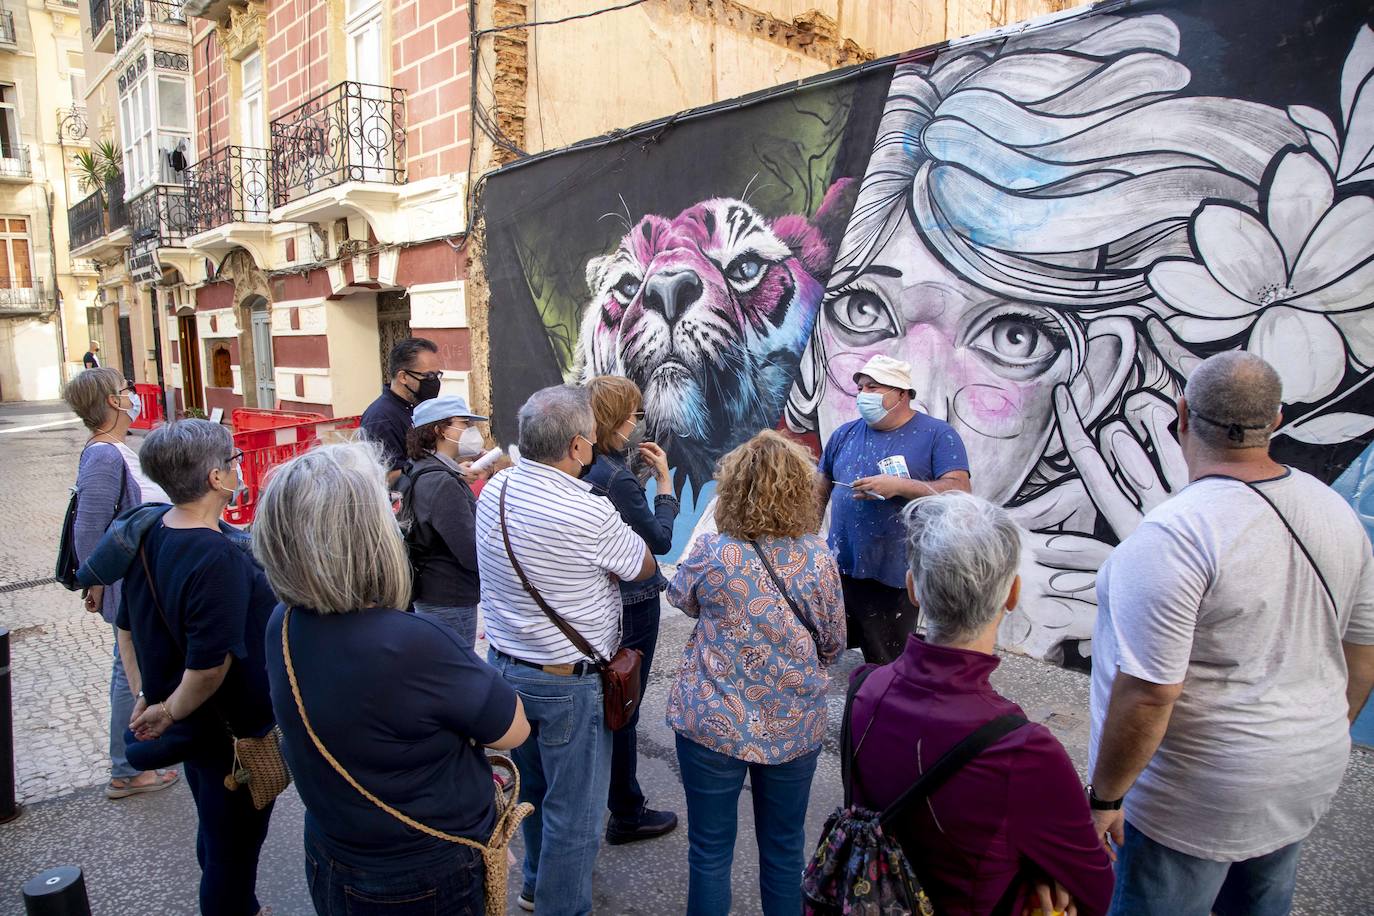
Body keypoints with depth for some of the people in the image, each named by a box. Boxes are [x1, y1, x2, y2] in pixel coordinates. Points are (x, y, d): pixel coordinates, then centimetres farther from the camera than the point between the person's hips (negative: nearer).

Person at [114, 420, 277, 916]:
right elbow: (210, 666, -32)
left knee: (214, 834, 28)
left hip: (193, 728, 9)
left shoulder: (151, 533, -3)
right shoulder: (218, 558, -31)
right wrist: (168, 714, -15)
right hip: (233, 734, -9)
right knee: (234, 851, 12)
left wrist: (145, 698, 12)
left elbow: (128, 627, 8)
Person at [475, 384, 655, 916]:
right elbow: (644, 567, -9)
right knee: (574, 810, 12)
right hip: (568, 683, -8)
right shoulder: (588, 513, -27)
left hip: (504, 664, 8)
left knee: (533, 786, 27)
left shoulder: (494, 490, -4)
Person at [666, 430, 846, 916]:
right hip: (795, 726, 2)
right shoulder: (819, 557, -11)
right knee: (784, 845, 21)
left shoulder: (712, 552, -16)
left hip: (714, 724, -2)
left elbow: (681, 597, 6)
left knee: (710, 848, 15)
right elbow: (833, 643, 2)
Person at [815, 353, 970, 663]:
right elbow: (819, 494, 14)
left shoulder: (937, 435, -4)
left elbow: (959, 491, -15)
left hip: (895, 578, -4)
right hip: (840, 568, 4)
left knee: (887, 664, 9)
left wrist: (898, 485, -22)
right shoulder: (845, 434, 8)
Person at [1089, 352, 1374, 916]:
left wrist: (1104, 795, -16)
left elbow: (1148, 693, -28)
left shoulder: (1172, 536, -28)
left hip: (1198, 798, -7)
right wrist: (1324, 738, 24)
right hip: (1307, 783, 8)